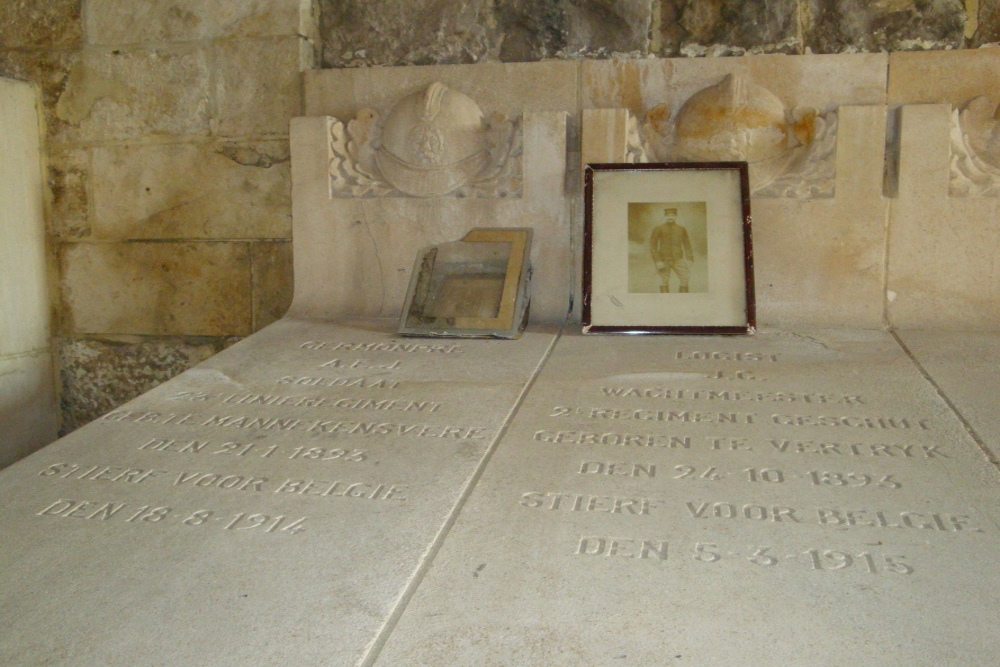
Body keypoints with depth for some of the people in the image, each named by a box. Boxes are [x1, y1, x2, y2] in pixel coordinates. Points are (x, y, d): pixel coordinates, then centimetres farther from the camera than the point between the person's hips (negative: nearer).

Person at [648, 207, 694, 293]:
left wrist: (689, 260, -1)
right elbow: (652, 246, -5)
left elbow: (687, 246, 11)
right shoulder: (658, 229, -2)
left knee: (686, 279, -7)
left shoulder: (682, 229, 8)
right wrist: (657, 261, -13)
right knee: (664, 282, 0)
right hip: (664, 261, -2)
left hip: (678, 260, 3)